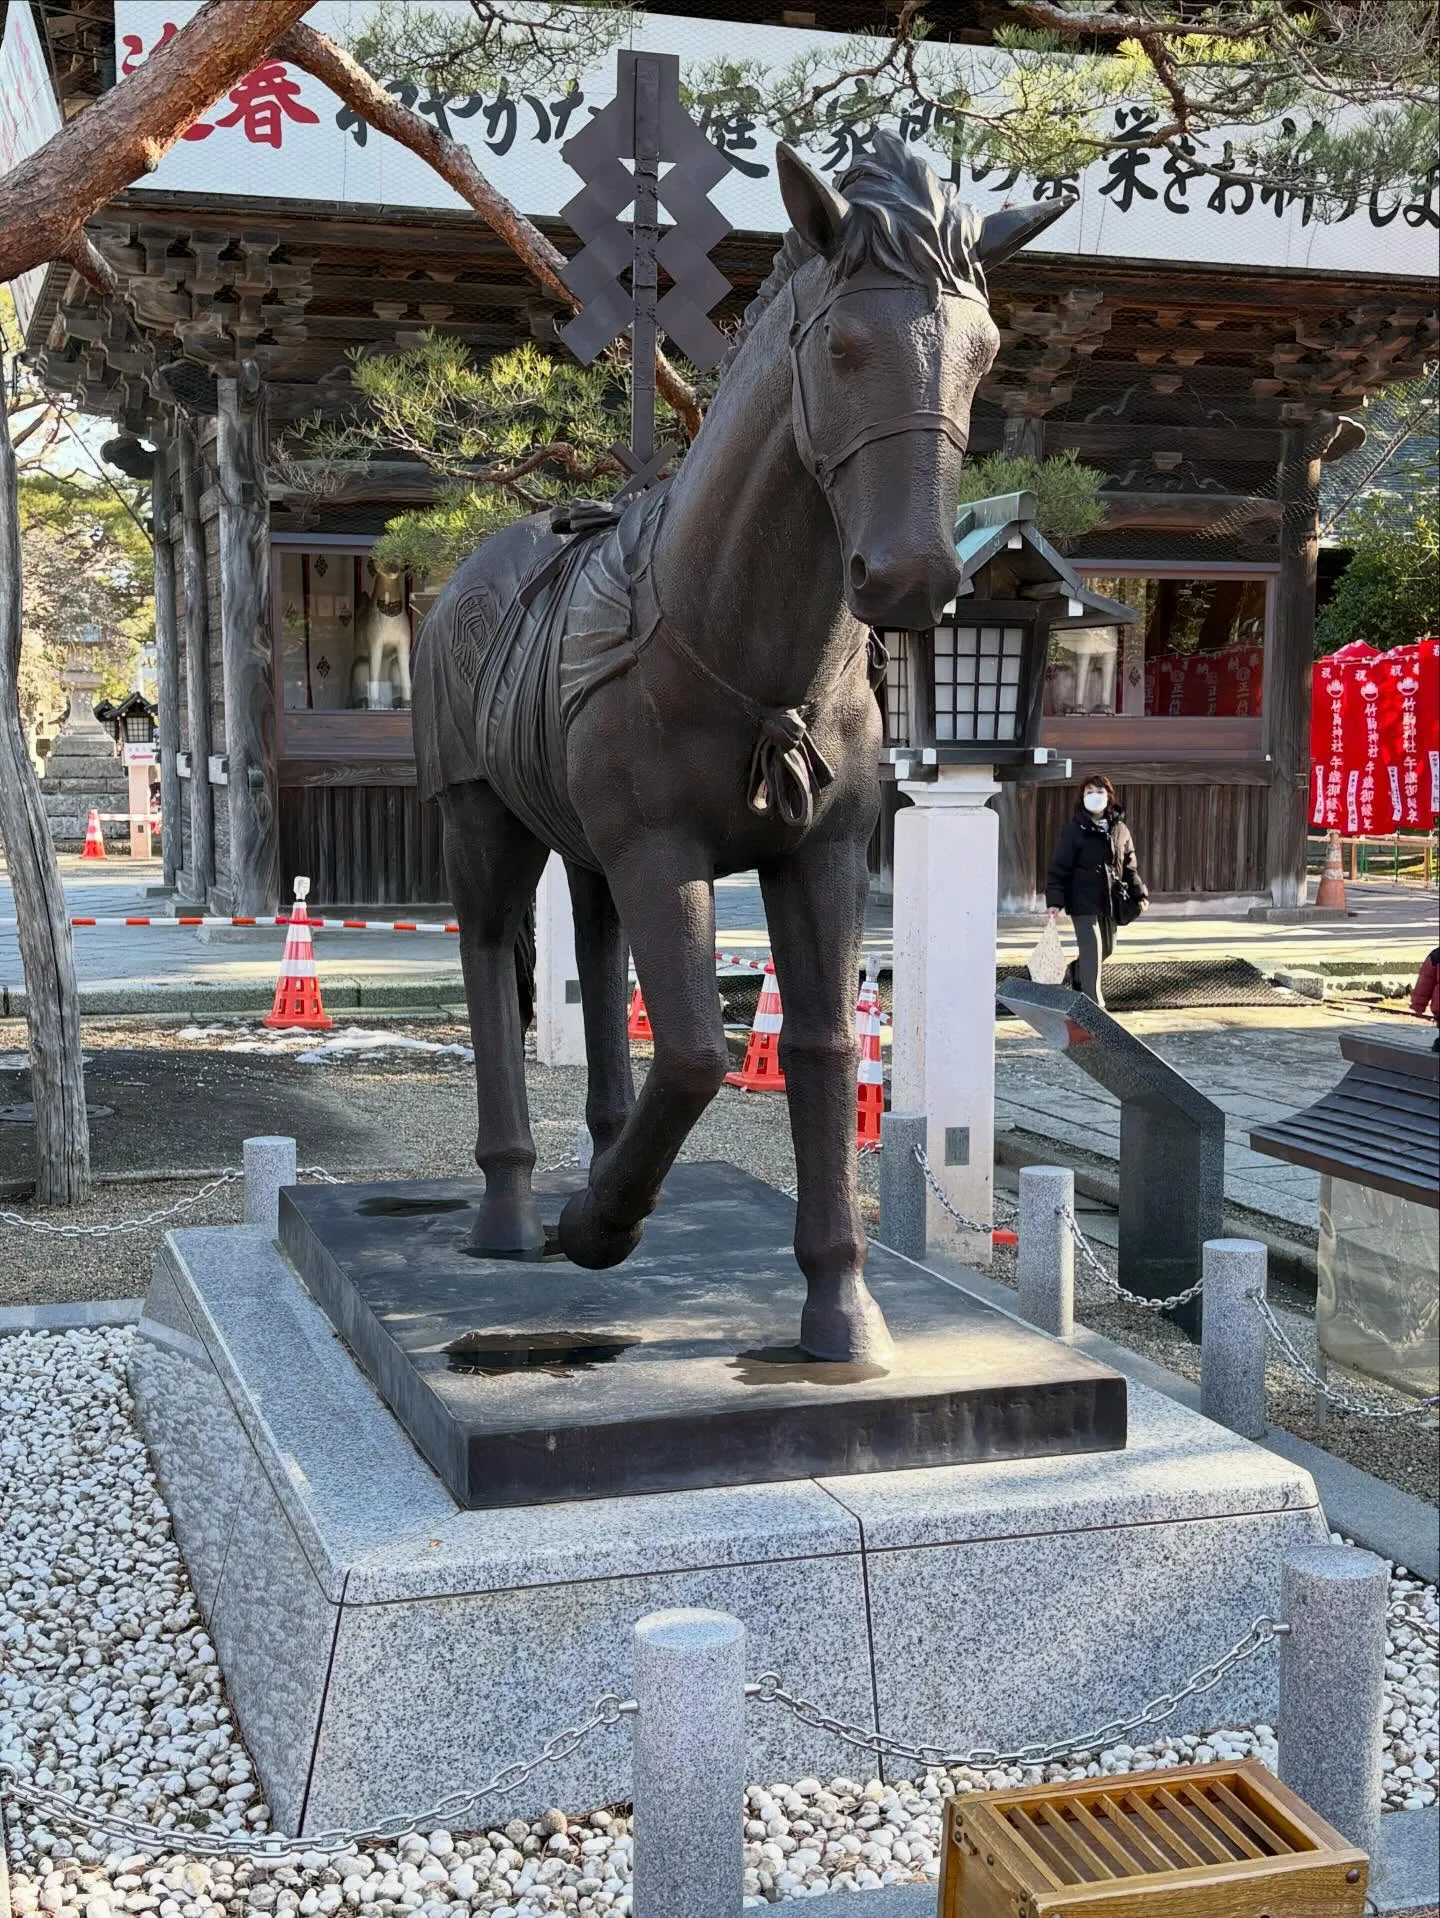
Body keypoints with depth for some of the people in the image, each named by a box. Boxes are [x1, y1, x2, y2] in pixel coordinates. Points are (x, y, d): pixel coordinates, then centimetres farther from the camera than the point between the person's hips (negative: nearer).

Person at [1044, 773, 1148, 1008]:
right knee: (1092, 953, -7)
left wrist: (1140, 893, 4)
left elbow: (1129, 866, 13)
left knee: (1107, 948, 19)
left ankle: (1078, 973, 47)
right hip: (1083, 902, -6)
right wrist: (1054, 900, -20)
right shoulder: (1075, 831, -8)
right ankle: (1093, 1004, 0)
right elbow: (1059, 868, -11)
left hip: (1110, 901, 6)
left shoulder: (1120, 829, 5)